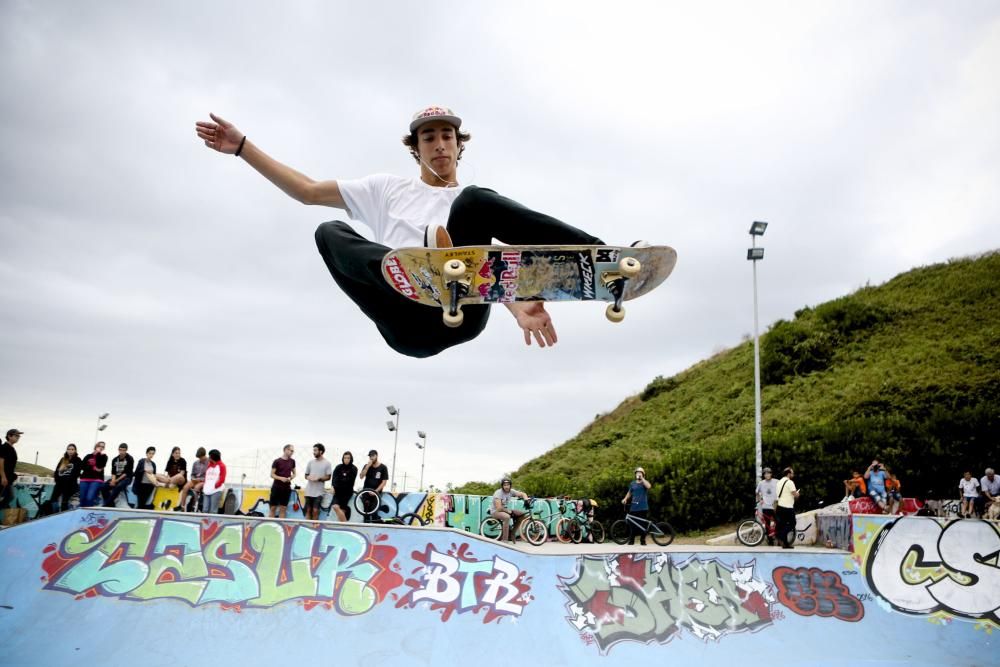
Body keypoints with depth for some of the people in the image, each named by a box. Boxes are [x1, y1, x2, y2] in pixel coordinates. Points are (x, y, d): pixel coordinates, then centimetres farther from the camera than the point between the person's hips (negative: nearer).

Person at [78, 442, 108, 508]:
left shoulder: (103, 456, 9)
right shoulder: (88, 456, 15)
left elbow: (100, 466, -8)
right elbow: (83, 466, 1)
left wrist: (98, 454, -9)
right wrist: (93, 468, -11)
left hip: (96, 480, -3)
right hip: (85, 479, 3)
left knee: (89, 498, -20)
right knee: (82, 499, -1)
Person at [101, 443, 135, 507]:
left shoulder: (130, 459, -6)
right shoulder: (115, 460, 9)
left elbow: (127, 473, -11)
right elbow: (113, 472, 4)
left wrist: (117, 480, -16)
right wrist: (113, 480, -17)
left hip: (126, 478, -5)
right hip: (116, 478, 5)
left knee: (118, 487, -36)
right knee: (103, 487, -19)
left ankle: (107, 504, -32)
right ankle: (111, 505, -16)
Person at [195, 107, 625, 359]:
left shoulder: (475, 204, 23)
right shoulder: (389, 190, 28)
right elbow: (307, 191, 26)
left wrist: (520, 307, -17)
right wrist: (242, 147, 21)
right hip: (408, 327, 2)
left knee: (476, 201, -20)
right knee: (330, 232, -14)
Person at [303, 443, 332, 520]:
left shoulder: (327, 463, -2)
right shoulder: (310, 462, 8)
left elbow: (328, 477, -4)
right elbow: (306, 475, 15)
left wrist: (318, 479, -19)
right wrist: (308, 477, -9)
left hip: (318, 491, -4)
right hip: (309, 491, 4)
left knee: (315, 511, -7)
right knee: (308, 510, 6)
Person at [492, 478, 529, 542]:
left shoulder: (511, 491, -4)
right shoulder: (498, 493, -23)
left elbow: (523, 494, 0)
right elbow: (499, 508, -27)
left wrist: (526, 499, -22)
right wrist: (508, 511, -16)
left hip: (506, 510, 8)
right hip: (496, 511, -7)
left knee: (523, 513, -6)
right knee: (507, 517, -39)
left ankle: (512, 534, 3)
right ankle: (504, 540, -31)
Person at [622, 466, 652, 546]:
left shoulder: (645, 482, 3)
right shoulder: (632, 483, 12)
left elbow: (649, 486, -21)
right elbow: (629, 493, 23)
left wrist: (642, 478, -18)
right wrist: (625, 499, 7)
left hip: (643, 508, -2)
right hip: (633, 508, 2)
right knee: (632, 524, 3)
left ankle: (643, 541, 11)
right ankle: (631, 540, 12)